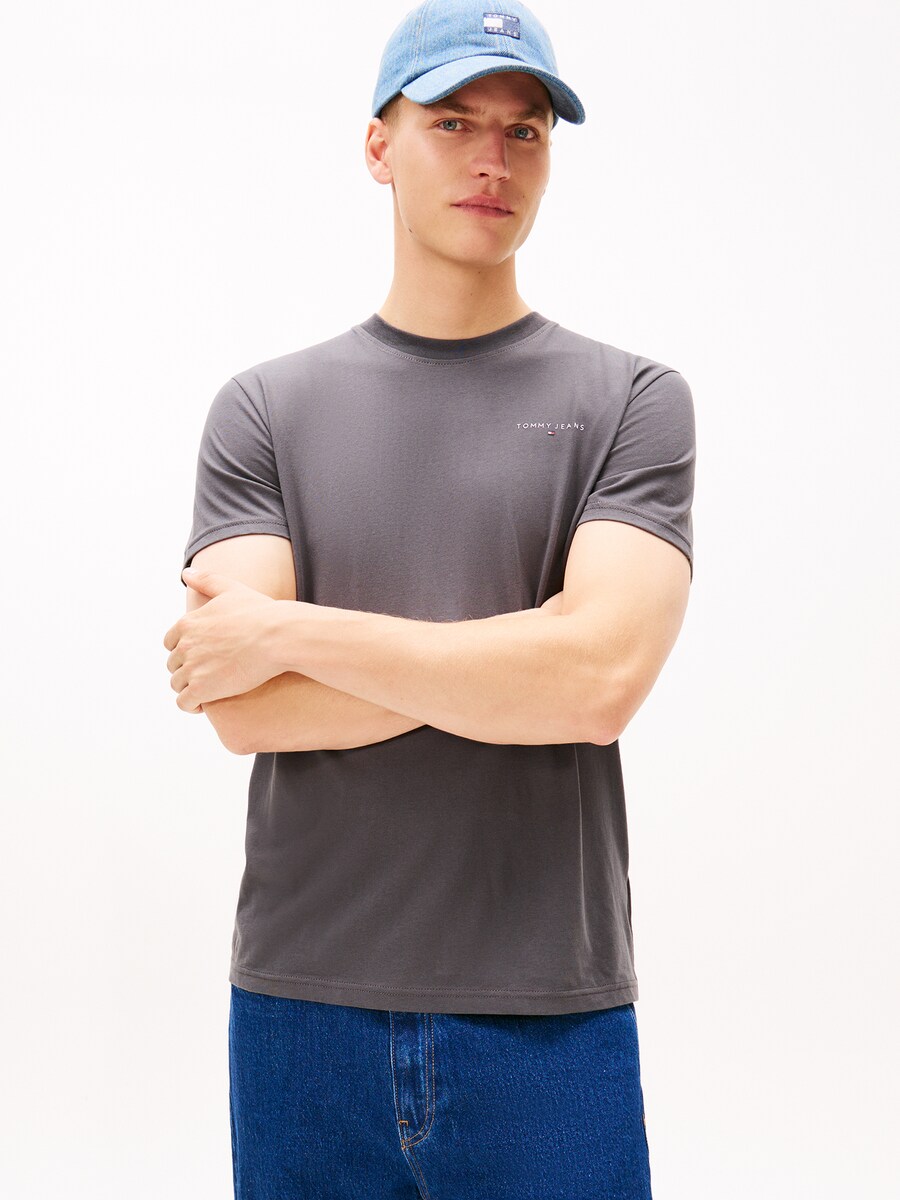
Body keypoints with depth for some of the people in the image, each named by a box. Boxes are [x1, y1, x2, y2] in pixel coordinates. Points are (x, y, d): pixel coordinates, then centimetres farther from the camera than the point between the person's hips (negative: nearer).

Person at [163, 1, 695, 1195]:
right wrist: (524, 656, -12)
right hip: (302, 1008, 1)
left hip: (553, 1019, -1)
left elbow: (602, 680, -16)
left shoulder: (631, 402, 0)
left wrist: (286, 627, -12)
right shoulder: (266, 409, 4)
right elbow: (242, 706, -8)